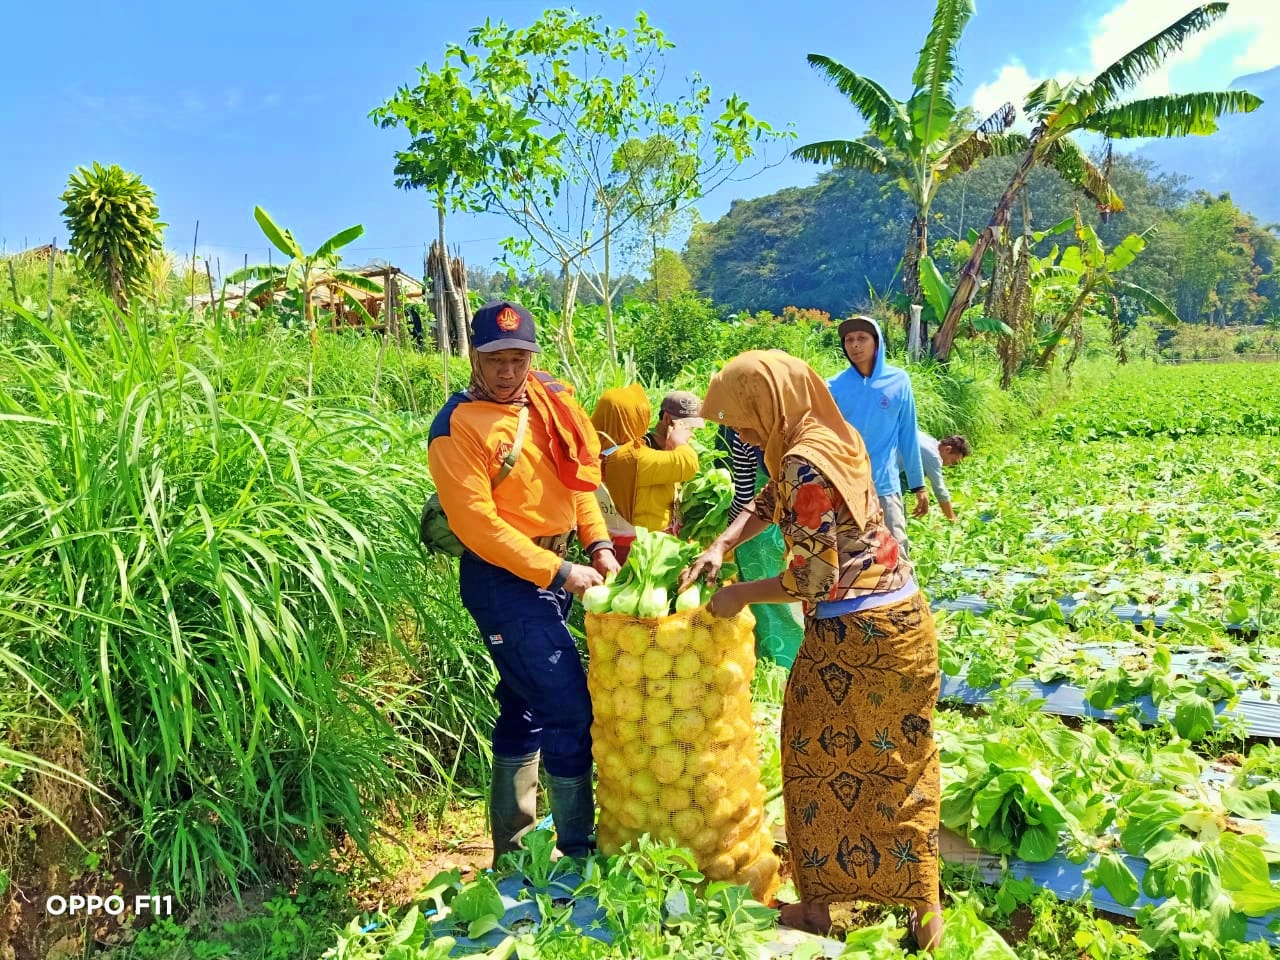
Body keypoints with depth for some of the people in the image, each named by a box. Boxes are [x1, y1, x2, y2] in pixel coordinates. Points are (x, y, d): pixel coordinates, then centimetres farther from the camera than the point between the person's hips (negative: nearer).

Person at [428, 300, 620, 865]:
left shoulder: (551, 400, 5)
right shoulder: (458, 426, -15)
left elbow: (578, 478, 13)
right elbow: (477, 524, -18)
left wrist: (598, 544, -1)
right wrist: (559, 573, -19)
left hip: (554, 570, 8)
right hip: (503, 581, -8)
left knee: (526, 707, 17)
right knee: (570, 712, -7)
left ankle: (511, 848, 33)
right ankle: (579, 851, 9)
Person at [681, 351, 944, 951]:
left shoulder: (805, 463, -22)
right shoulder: (829, 435, 7)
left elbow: (813, 578, -22)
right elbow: (770, 501, 20)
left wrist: (740, 595, -8)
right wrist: (718, 549, 10)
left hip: (852, 638, -9)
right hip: (901, 619, 9)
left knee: (821, 766, 10)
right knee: (899, 766, 18)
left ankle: (818, 906, 27)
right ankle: (923, 908, 32)